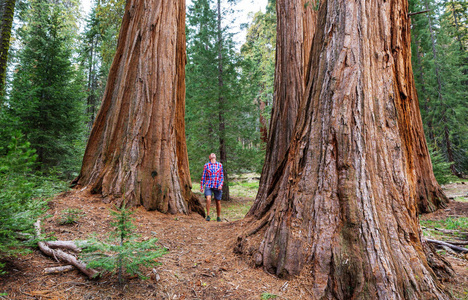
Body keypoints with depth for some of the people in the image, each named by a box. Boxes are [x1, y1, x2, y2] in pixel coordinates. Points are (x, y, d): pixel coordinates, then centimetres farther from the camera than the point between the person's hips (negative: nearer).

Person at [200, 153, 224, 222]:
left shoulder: (219, 165, 7)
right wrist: (201, 187, 6)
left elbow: (222, 176, 6)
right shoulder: (206, 165, 5)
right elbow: (203, 177, 8)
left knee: (218, 202, 6)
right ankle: (208, 215, -9)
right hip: (208, 186, -1)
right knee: (208, 199, -23)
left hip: (217, 186, 1)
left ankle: (218, 217, 23)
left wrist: (221, 185, -8)